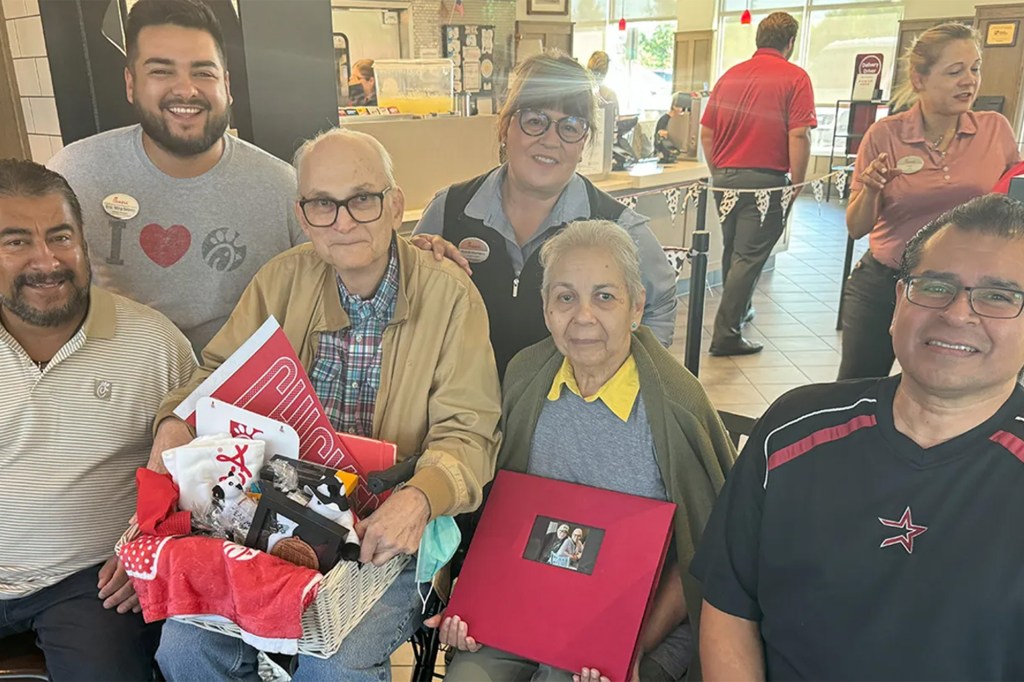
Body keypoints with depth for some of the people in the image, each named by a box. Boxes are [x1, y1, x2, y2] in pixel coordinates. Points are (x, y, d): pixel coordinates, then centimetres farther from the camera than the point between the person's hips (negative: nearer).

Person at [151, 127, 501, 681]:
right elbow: (220, 372, 13)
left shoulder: (448, 294, -9)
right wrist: (178, 420, -9)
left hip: (390, 532, -3)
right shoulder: (283, 279, 3)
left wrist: (420, 498, -31)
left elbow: (467, 432, -11)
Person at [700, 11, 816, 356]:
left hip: (725, 177, 6)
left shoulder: (730, 75, 10)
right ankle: (726, 333, -3)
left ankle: (737, 310, 38)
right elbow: (799, 135, -14)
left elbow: (706, 133, 10)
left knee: (732, 250, 20)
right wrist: (796, 184, -8)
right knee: (749, 257, -2)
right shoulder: (794, 77, -5)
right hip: (765, 179, -6)